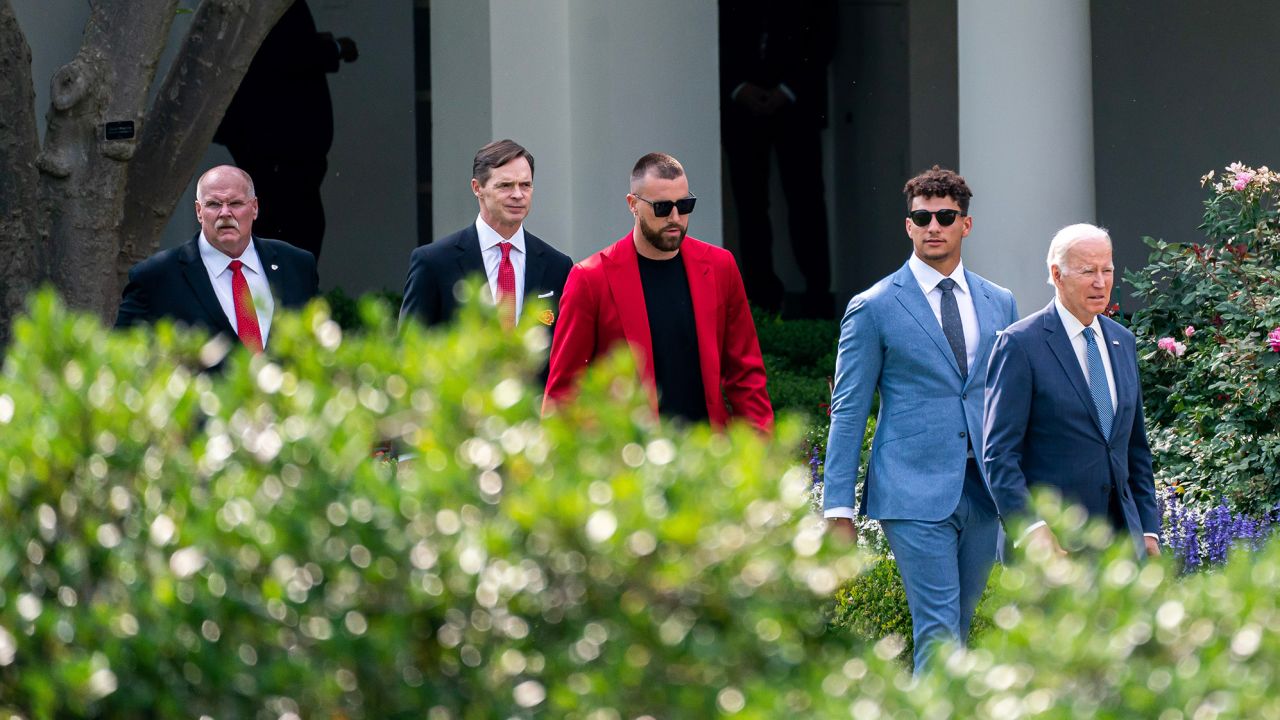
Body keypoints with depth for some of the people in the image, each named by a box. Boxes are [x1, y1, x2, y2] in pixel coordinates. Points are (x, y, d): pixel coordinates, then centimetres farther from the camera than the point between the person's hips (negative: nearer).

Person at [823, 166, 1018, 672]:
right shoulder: (874, 308, 0)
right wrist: (839, 507, -5)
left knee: (959, 630, 8)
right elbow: (848, 412, 0)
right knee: (938, 633, -11)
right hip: (915, 492, -5)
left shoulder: (999, 305, 12)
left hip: (984, 494, 5)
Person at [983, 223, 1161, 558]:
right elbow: (999, 453, -10)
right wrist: (1030, 527, -20)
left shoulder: (1123, 342, 15)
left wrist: (1148, 529, 14)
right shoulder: (1020, 344, -6)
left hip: (1121, 532, 6)